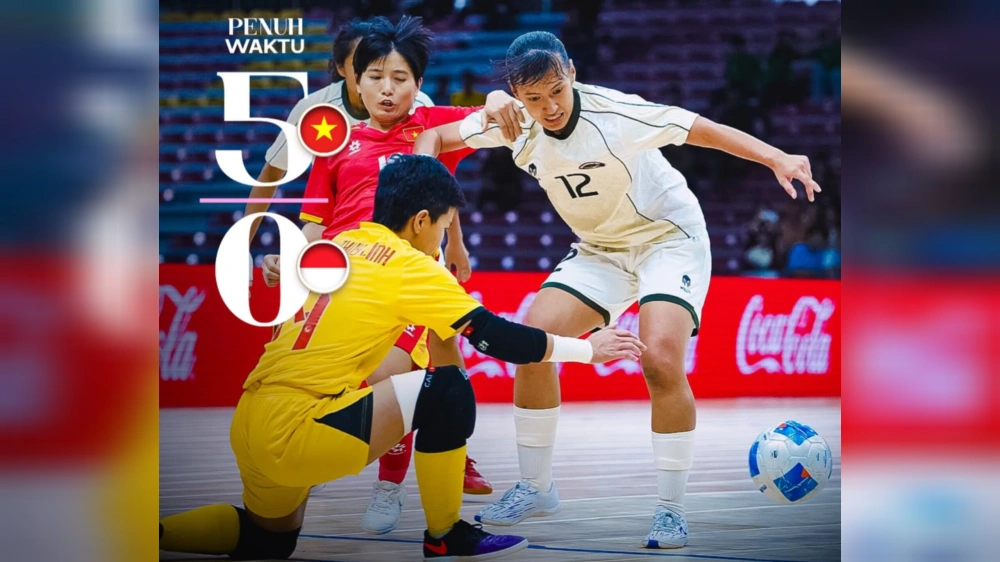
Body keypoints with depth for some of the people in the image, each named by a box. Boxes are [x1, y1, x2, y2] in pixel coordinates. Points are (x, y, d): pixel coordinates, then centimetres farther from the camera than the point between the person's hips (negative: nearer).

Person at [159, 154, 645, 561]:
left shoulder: (340, 246, 15)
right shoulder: (410, 267, -5)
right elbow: (497, 338, -5)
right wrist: (587, 349, 6)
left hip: (249, 424, 8)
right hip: (295, 432, -8)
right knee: (448, 392, -6)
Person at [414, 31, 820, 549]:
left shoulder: (614, 113, -27)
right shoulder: (512, 122, -11)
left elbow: (701, 130, -25)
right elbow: (435, 138, 2)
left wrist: (775, 158, -37)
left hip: (669, 238, -6)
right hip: (600, 250, 6)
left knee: (660, 357, -27)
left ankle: (671, 509, -11)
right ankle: (535, 488, 8)